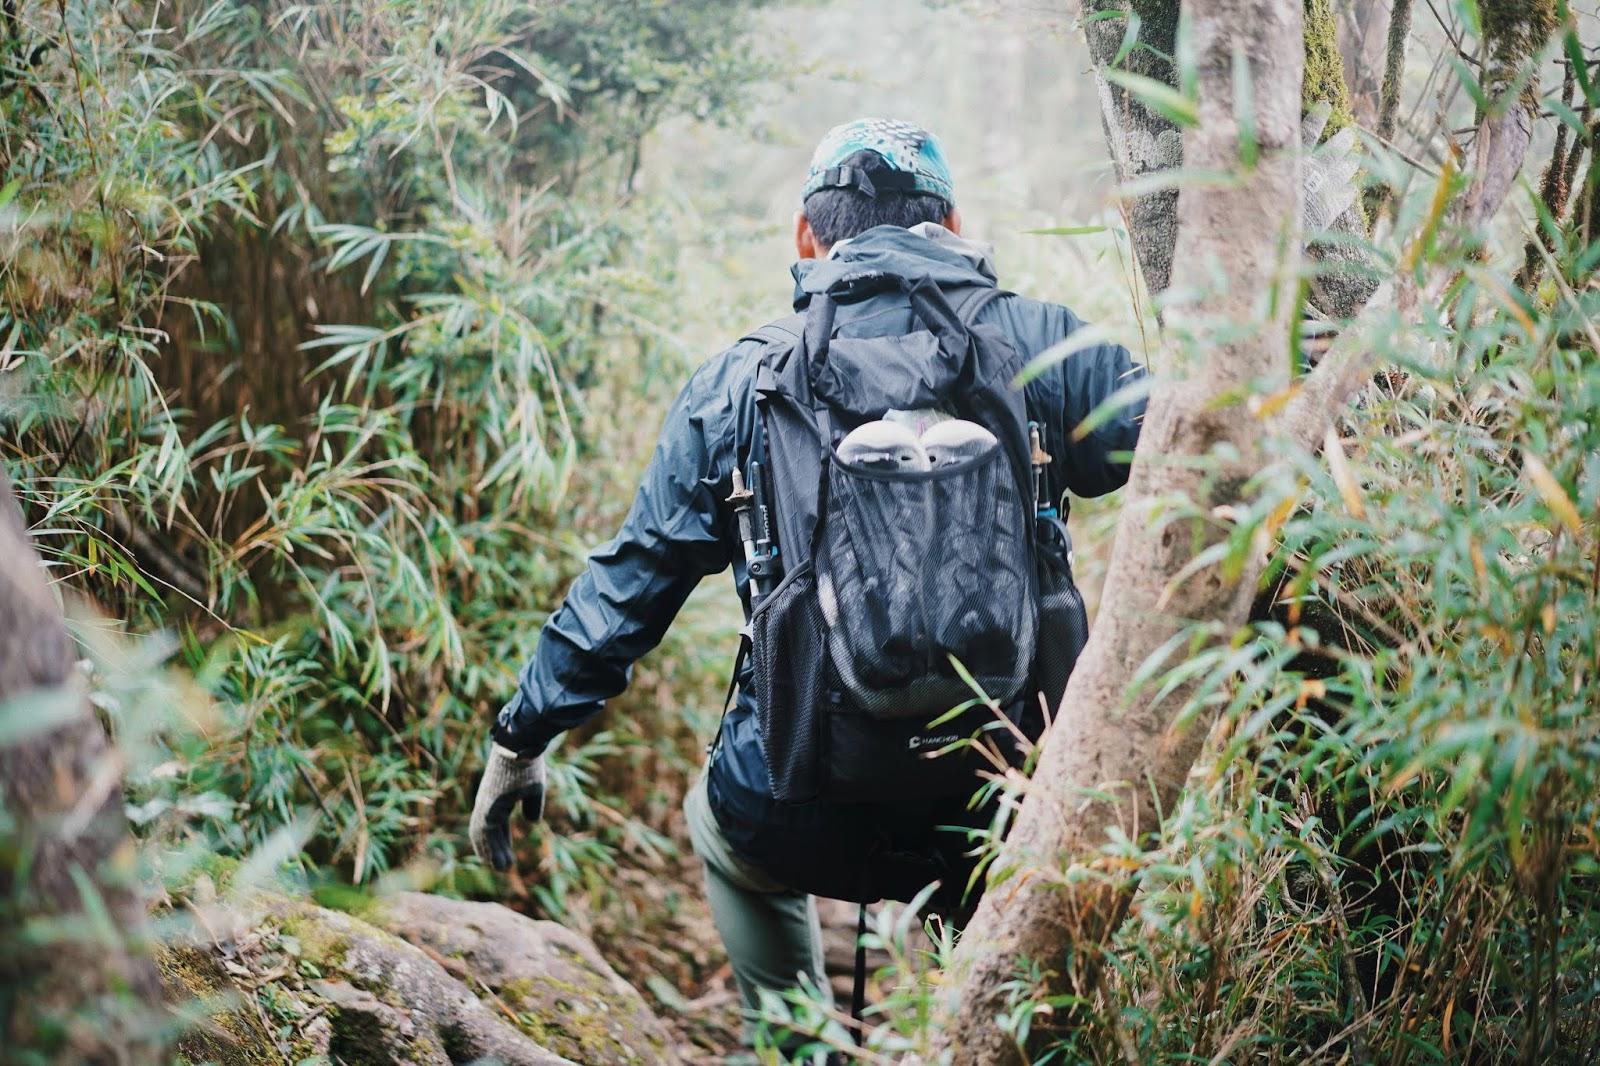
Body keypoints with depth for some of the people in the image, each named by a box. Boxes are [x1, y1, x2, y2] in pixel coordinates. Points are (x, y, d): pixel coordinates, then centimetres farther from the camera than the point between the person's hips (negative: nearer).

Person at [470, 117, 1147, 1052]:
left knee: (723, 821, 36)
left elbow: (626, 586, 8)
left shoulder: (737, 385, 3)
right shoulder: (1041, 345, -1)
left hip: (799, 824, 0)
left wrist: (522, 740, 19)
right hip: (1004, 817, 0)